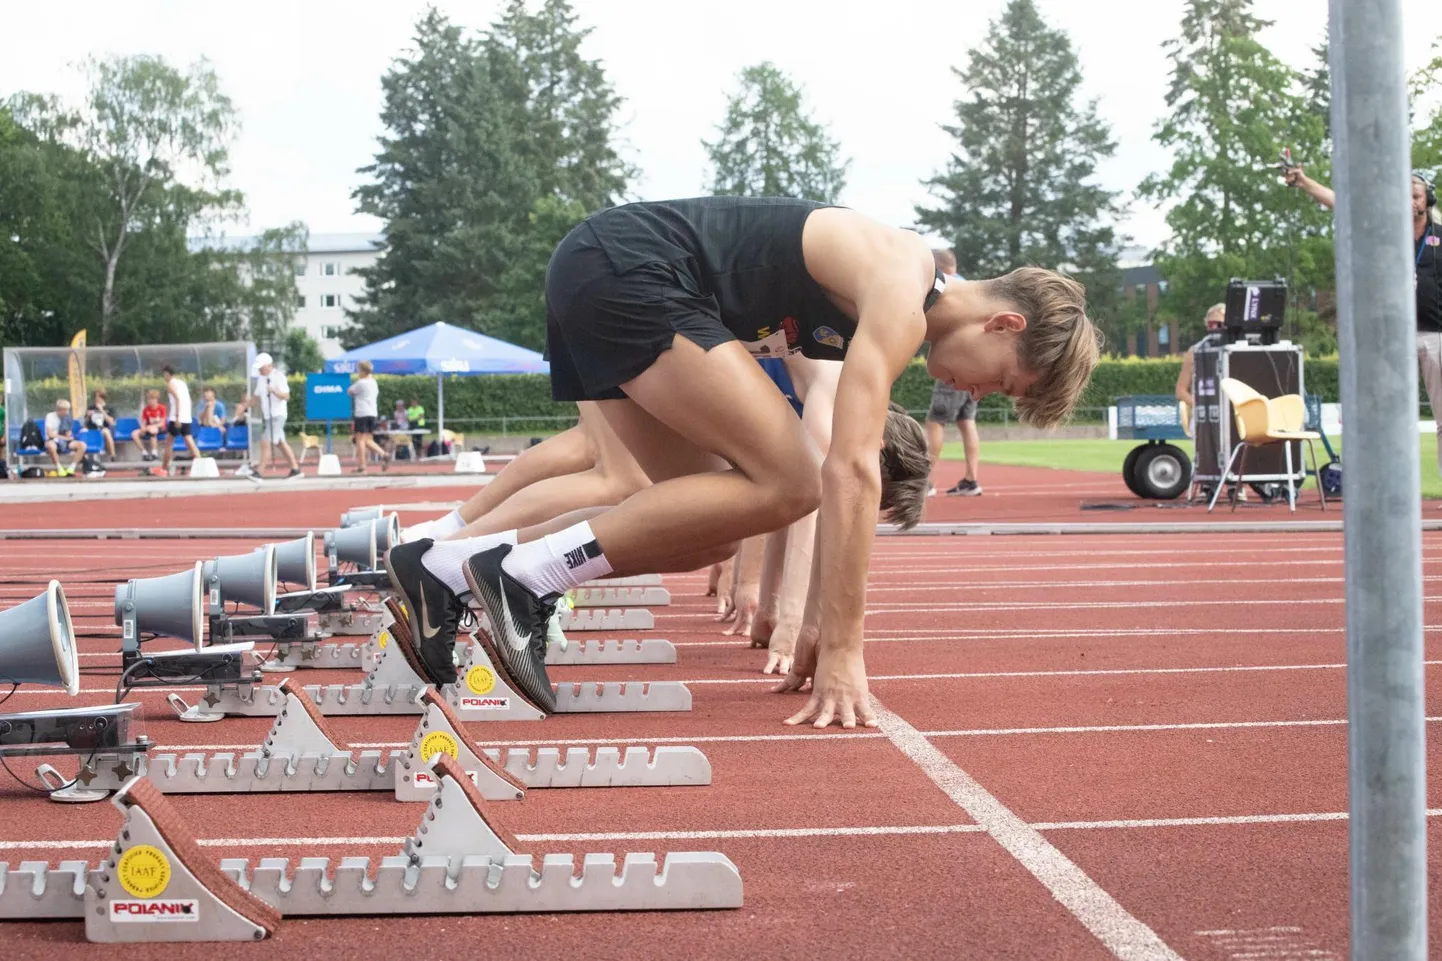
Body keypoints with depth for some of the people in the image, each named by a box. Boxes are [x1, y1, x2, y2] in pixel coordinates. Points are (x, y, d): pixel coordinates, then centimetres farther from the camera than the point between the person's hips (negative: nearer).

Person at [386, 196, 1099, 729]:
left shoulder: (888, 301, 17)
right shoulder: (901, 307, -13)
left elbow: (848, 475, 20)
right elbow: (851, 470, -22)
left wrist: (821, 627, 20)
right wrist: (840, 651, -20)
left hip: (593, 279, 10)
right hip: (625, 270, -10)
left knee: (709, 527, 10)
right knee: (781, 485, -14)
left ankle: (444, 567, 7)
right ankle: (525, 573, -16)